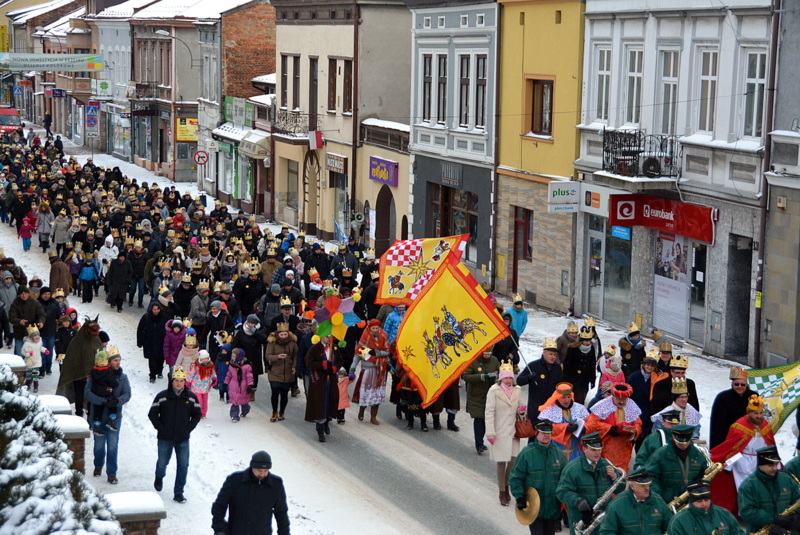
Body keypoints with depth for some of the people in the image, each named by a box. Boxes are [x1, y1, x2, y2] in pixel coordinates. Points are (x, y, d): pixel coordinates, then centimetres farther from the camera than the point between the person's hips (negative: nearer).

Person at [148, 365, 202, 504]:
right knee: (162, 463, 10)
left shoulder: (191, 397, 0)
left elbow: (197, 414, 10)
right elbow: (152, 414, -1)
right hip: (165, 438, -1)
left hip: (183, 439, 1)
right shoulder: (162, 396, -7)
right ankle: (159, 478, 44)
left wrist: (189, 428, 0)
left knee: (183, 465, -1)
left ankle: (178, 492, 9)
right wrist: (160, 428, -7)